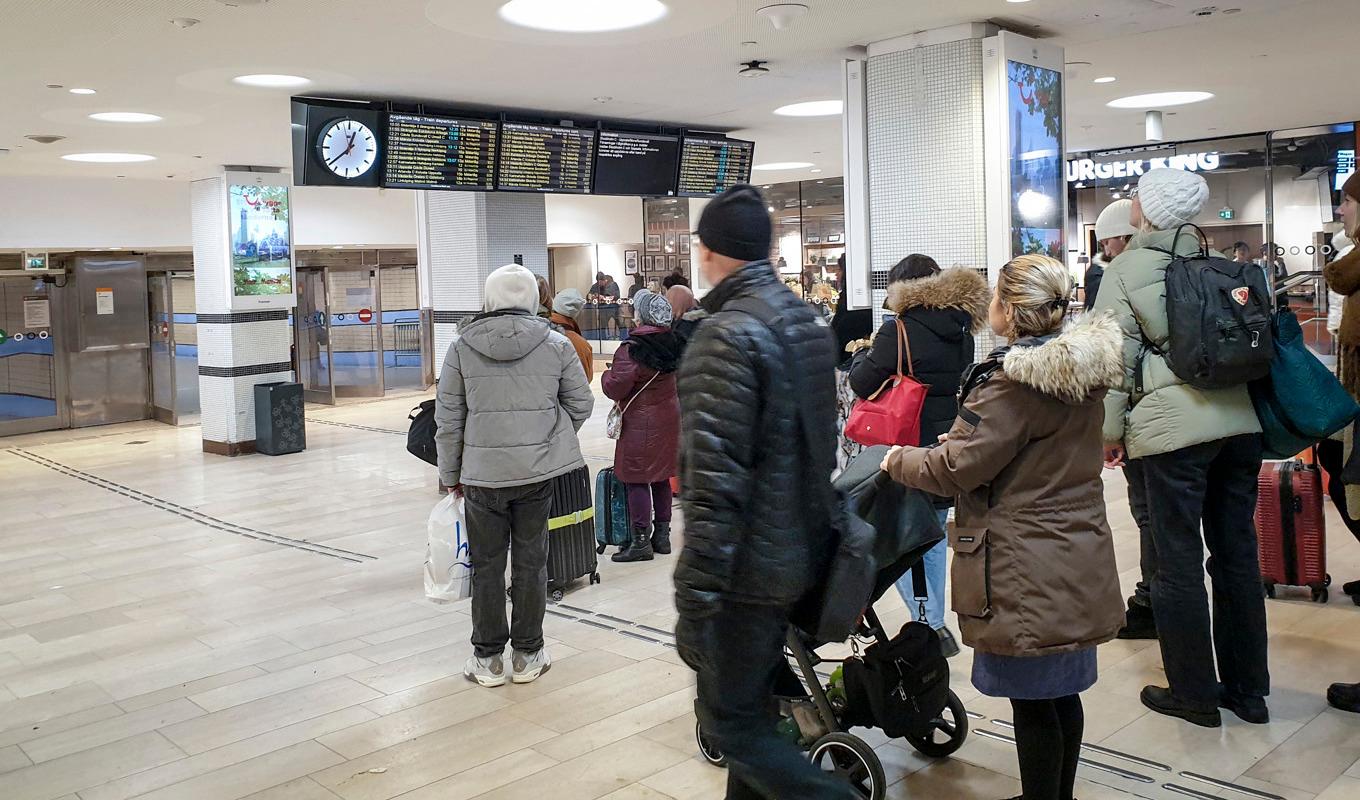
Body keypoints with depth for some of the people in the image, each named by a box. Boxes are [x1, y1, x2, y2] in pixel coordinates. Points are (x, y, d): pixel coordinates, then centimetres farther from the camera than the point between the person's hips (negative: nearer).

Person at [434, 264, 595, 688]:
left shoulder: (462, 347, -2)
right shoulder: (556, 344, -2)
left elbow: (448, 418, 1)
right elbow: (581, 403, 5)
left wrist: (451, 474, 11)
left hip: (482, 473, 0)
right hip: (537, 470, 1)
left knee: (487, 564, 11)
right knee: (530, 562, 11)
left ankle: (488, 658, 20)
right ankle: (527, 656, 21)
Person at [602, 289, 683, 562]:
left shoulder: (631, 349, -19)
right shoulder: (671, 341, 3)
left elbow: (615, 388, -18)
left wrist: (607, 374, 2)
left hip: (640, 423, -8)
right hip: (668, 418, 8)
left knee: (636, 480, 0)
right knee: (661, 478, 15)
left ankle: (641, 541, 3)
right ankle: (662, 535, 24)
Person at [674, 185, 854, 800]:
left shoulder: (727, 336, -21)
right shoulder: (807, 321, 8)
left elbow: (715, 479, -26)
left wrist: (694, 595, -23)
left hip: (748, 562, -9)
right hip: (801, 550, 9)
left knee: (731, 720, 3)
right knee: (754, 698, 22)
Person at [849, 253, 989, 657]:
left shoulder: (901, 330, -14)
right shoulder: (961, 331, 9)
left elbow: (863, 383, -9)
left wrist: (861, 357, 9)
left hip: (913, 447, -7)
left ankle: (931, 625, -4)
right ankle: (934, 626, 24)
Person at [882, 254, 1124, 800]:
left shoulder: (1014, 381, -21)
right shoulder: (1083, 368, 7)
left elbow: (958, 468, -18)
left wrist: (898, 460, -1)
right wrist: (964, 438, 16)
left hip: (1027, 573, -9)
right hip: (1077, 560, 9)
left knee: (1032, 704, 3)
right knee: (1062, 694, 20)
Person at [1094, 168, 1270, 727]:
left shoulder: (1127, 271, -1)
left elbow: (1116, 357, -4)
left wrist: (1110, 432, 3)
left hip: (1173, 428, -5)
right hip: (1238, 421, 6)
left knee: (1179, 561, 3)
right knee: (1237, 553, 12)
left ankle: (1194, 692, 12)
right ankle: (1248, 689, 22)